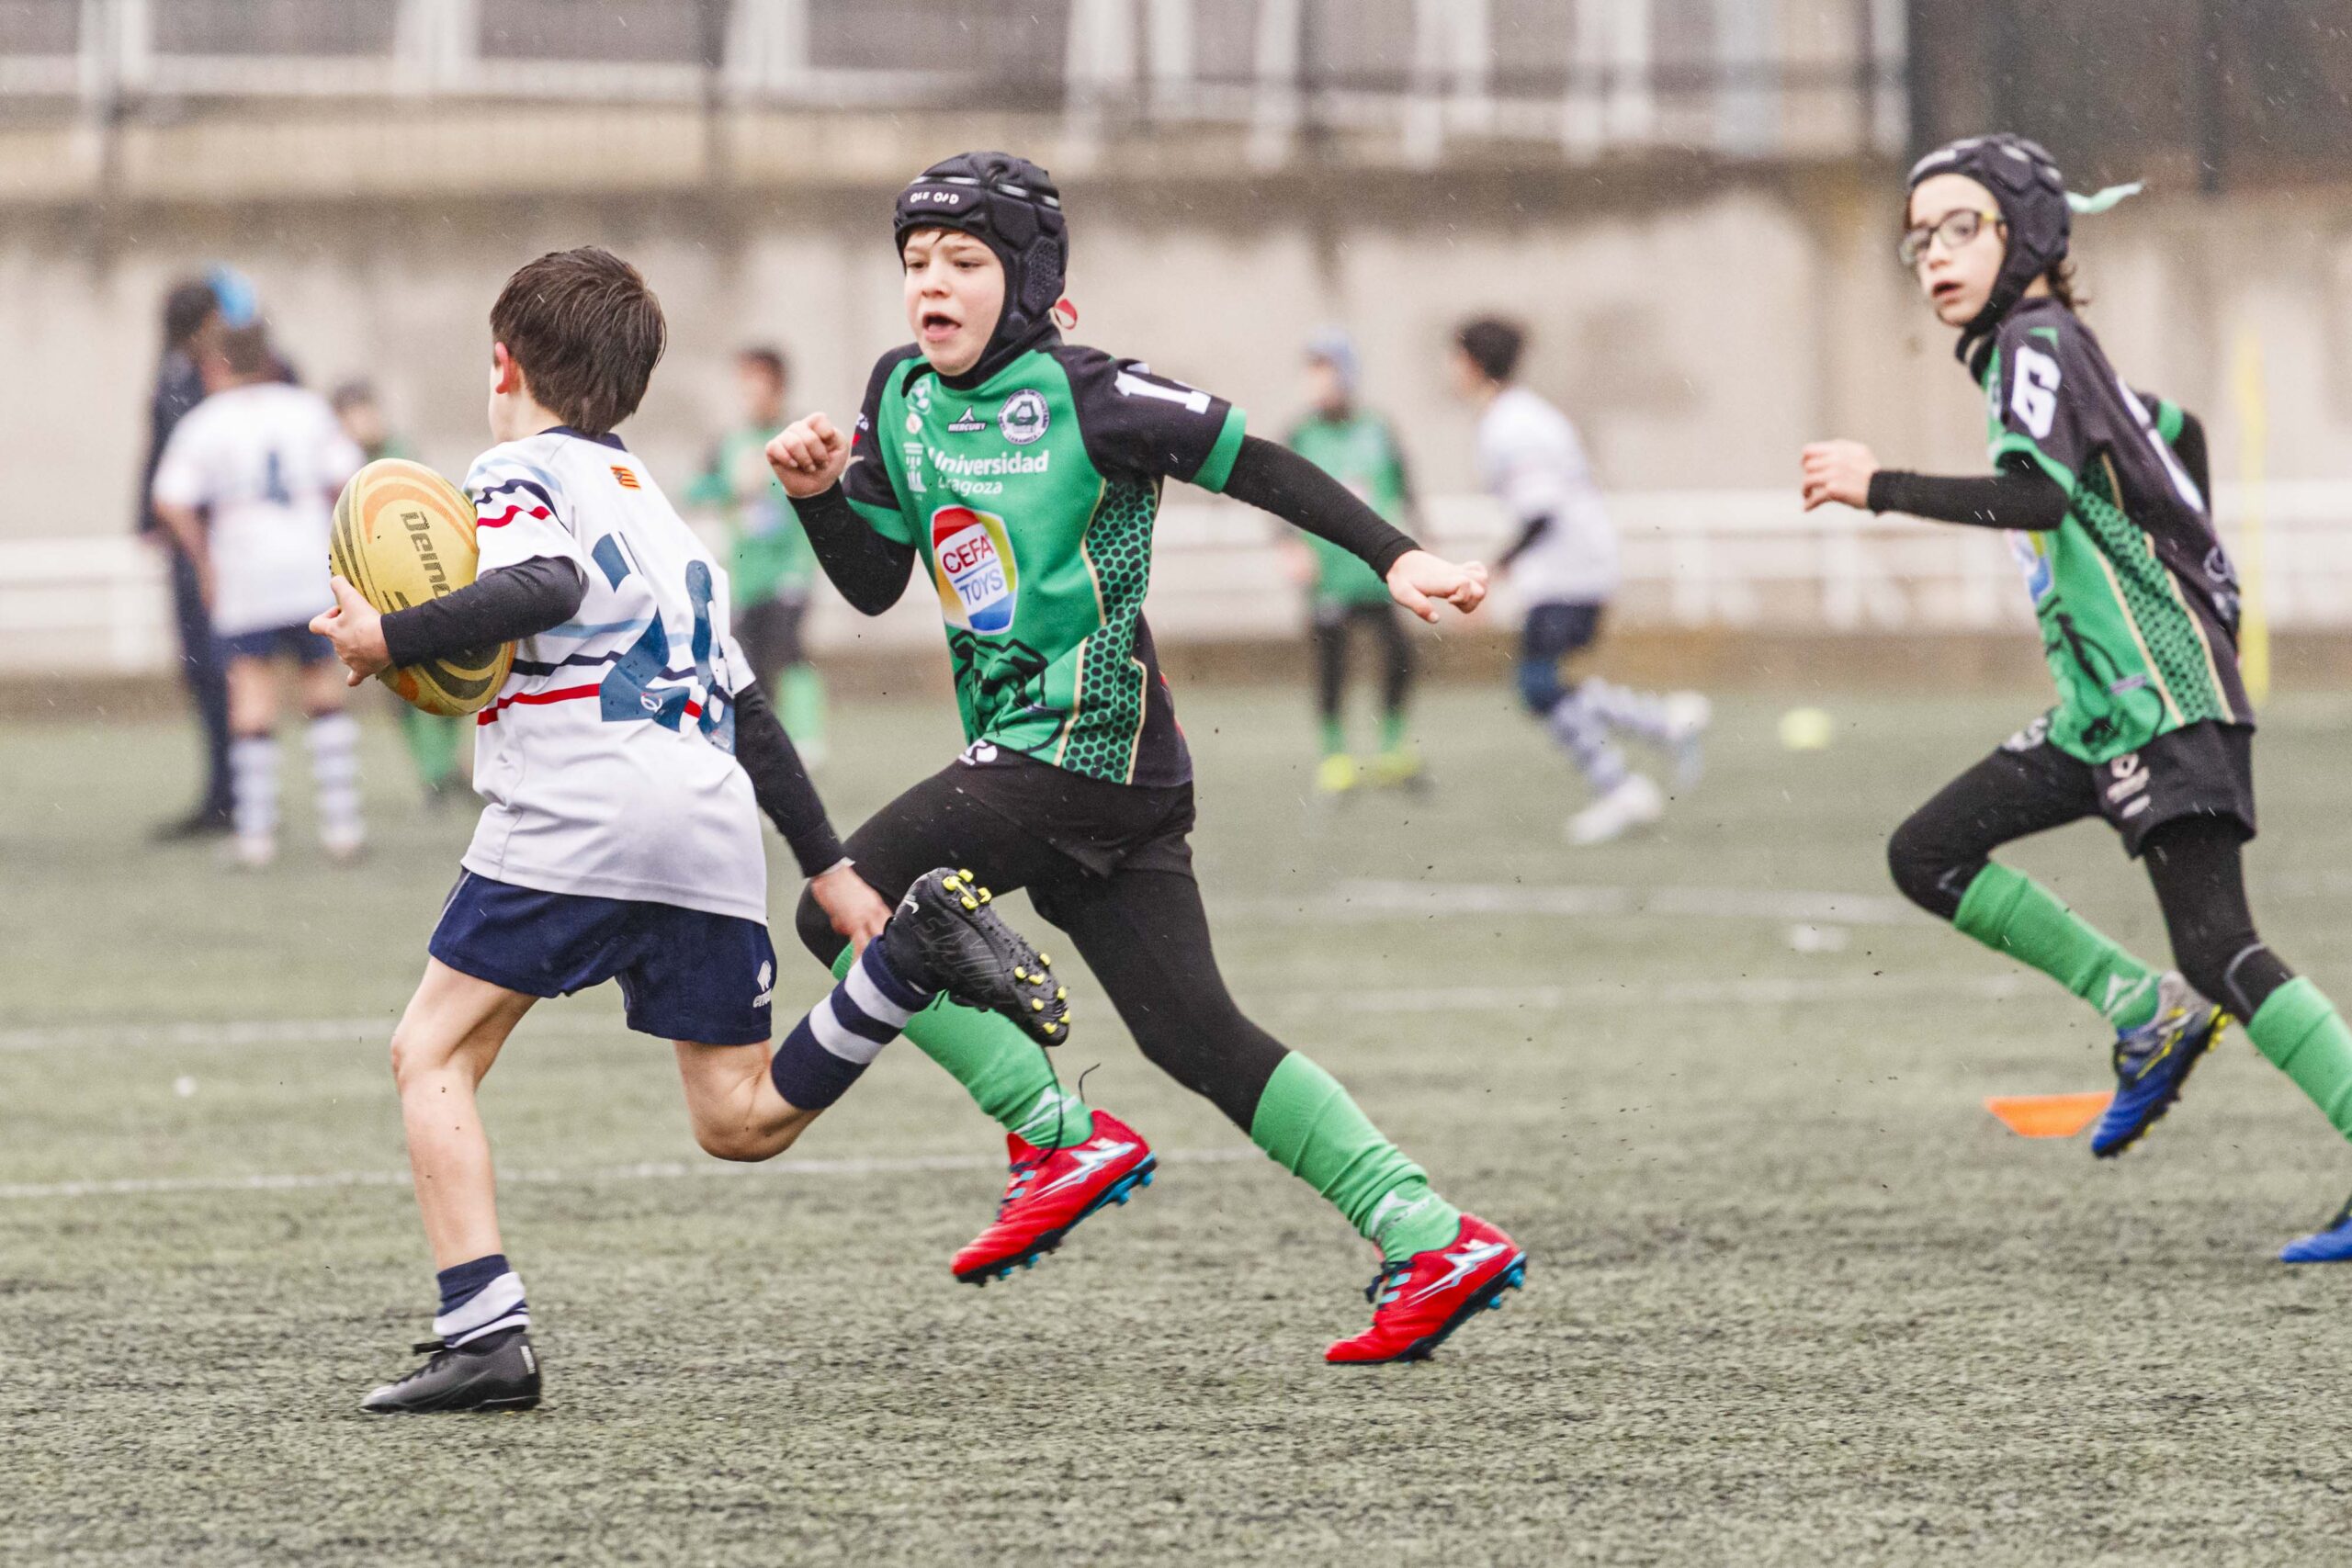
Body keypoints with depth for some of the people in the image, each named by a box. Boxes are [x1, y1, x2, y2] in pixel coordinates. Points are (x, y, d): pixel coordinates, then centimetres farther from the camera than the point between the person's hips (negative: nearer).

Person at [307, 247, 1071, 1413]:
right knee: (741, 1122, 11)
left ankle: (485, 1336, -12)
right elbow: (745, 705, 30)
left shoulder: (520, 473, 6)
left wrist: (394, 639, -12)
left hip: (575, 822, -7)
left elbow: (543, 587, -18)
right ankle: (910, 950, -8)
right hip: (712, 832, 7)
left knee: (431, 1054, 2)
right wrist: (828, 866, 30)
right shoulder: (649, 503, 31)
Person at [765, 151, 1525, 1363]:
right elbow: (874, 585, 17)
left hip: (1085, 741, -8)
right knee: (1197, 1035, 5)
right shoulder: (903, 395, 13)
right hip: (1027, 748, 8)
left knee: (842, 911, -9)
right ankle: (1434, 1243, 5)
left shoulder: (1079, 395, -9)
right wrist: (822, 493, -1)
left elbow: (1256, 467, -8)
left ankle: (1062, 1138, -5)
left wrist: (1396, 557, -16)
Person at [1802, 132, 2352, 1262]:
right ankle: (2147, 1016, 6)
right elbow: (2176, 432, 33)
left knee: (2219, 949, -16)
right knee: (1928, 855, 10)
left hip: (2162, 696, -10)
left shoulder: (2037, 342, -9)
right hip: (2104, 711, 10)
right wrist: (2184, 571, 36)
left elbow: (2037, 494, -25)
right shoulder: (2028, 351, 19)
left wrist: (1879, 487, -20)